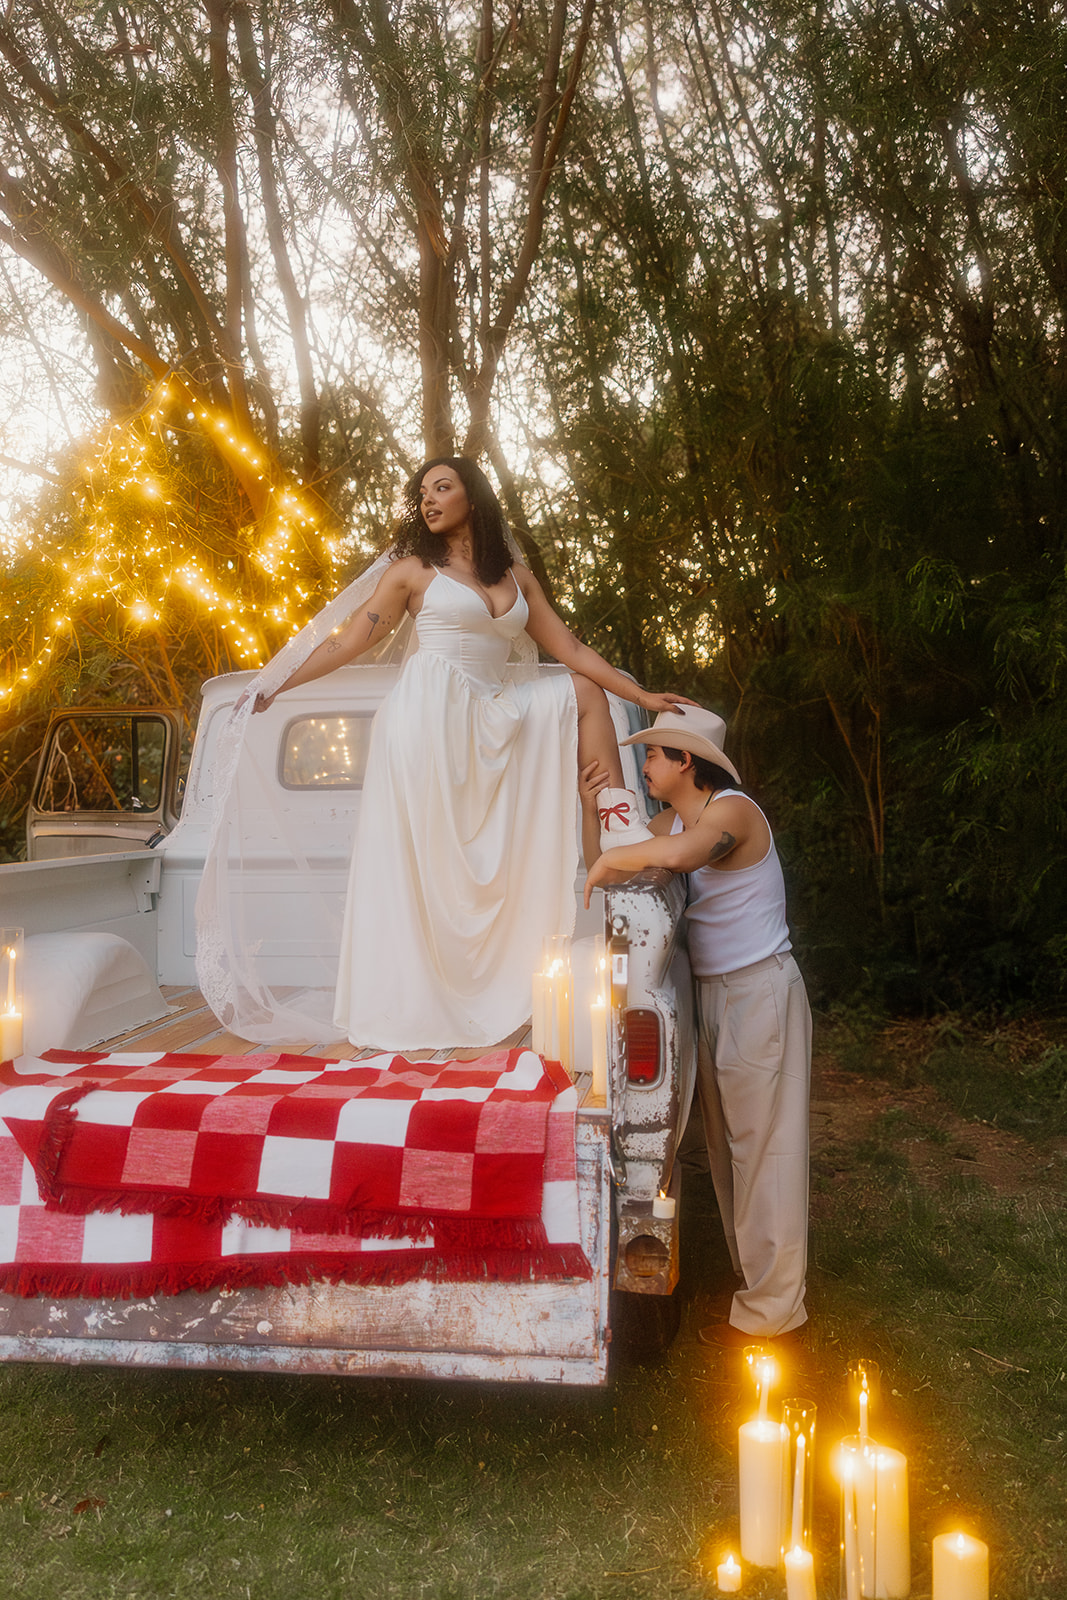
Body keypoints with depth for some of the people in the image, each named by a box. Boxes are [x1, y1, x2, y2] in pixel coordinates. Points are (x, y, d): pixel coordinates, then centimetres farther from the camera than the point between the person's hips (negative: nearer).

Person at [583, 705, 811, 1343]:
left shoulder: (732, 810, -20)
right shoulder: (672, 819, 10)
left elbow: (682, 853, -41)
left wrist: (610, 859, -26)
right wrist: (597, 813, -2)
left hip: (760, 992, -9)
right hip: (714, 994, 9)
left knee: (763, 1146, -3)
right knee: (729, 1145, 16)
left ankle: (772, 1308, 6)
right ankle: (749, 1272, 30)